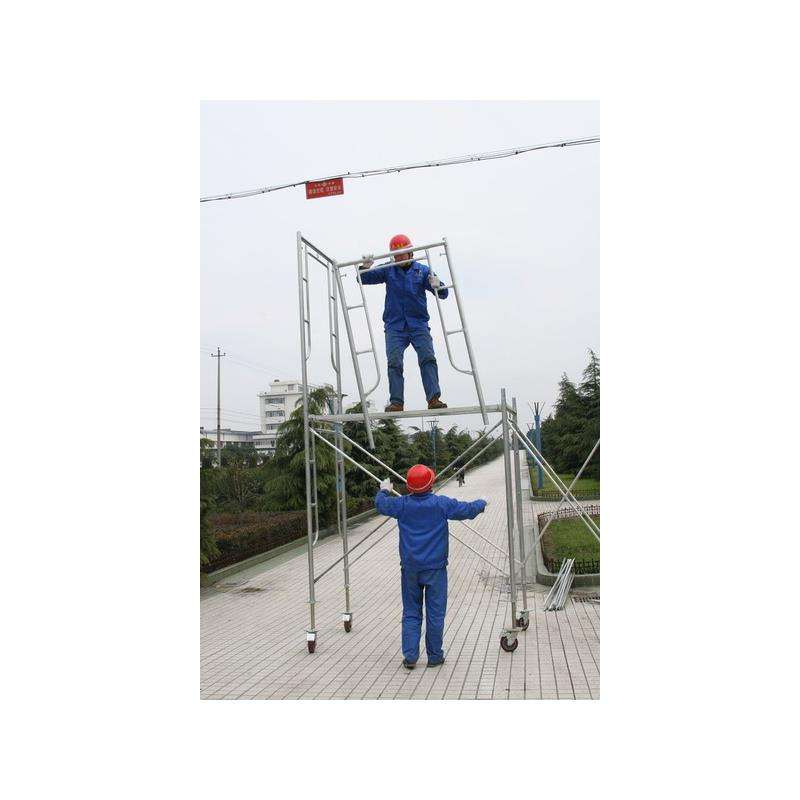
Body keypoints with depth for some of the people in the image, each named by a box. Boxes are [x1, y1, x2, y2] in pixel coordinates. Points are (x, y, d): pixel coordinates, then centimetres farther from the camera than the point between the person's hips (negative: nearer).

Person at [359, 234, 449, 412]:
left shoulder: (423, 270, 7)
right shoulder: (388, 271, 11)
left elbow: (443, 294, 1)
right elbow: (363, 279, 13)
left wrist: (438, 286, -23)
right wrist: (365, 268, -9)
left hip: (418, 325, -1)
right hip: (394, 326, 1)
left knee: (428, 358, -15)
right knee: (394, 362, -10)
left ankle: (434, 398, -20)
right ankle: (396, 402, -11)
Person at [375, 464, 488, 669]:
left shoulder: (402, 504, -3)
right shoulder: (442, 504, -10)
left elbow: (381, 504, 15)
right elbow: (468, 510, 0)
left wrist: (383, 491, 35)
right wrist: (481, 503, 21)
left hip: (410, 568, 2)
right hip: (435, 568, -2)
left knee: (411, 613, 11)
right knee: (435, 614, 7)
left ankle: (410, 656, 8)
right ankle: (434, 656, 15)